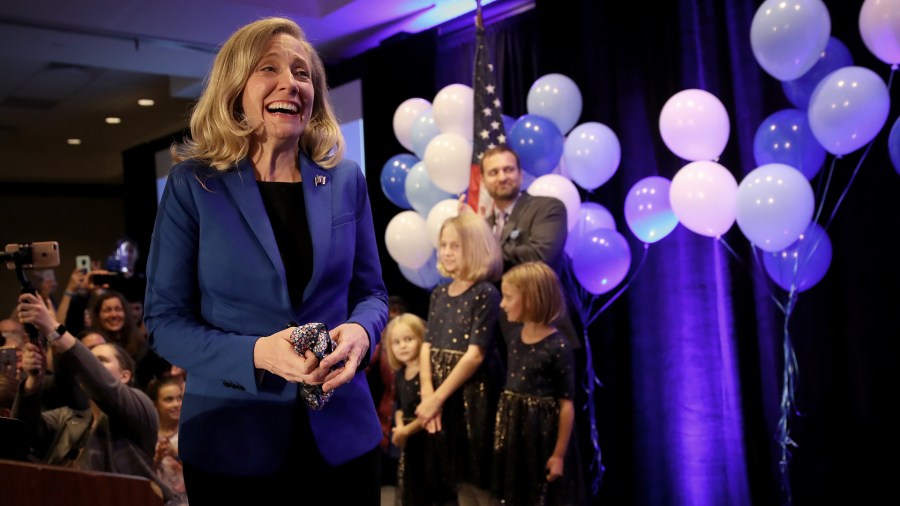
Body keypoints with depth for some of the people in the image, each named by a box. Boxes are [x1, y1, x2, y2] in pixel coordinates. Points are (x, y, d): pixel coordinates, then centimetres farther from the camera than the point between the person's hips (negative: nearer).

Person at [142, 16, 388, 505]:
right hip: (231, 439, -2)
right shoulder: (193, 184, -6)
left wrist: (360, 332, -15)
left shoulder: (345, 180, 2)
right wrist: (256, 353, -21)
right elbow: (164, 319, -5)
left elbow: (370, 291, 8)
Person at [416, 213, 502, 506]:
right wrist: (427, 395, -9)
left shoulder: (486, 294, -11)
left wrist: (437, 398, -15)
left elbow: (475, 354, -16)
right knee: (458, 477, 17)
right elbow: (427, 345, 5)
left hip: (471, 394, -6)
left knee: (481, 481, 4)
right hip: (440, 395, 6)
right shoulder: (439, 293, 10)